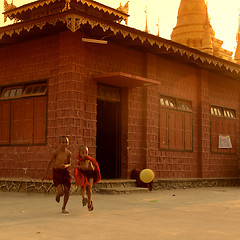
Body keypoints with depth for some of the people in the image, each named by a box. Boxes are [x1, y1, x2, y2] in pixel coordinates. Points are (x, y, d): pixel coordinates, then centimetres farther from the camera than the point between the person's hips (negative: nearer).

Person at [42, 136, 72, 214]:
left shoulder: (69, 153, -3)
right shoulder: (56, 152, -9)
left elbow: (69, 163, 7)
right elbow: (50, 162, 3)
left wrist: (66, 165, -18)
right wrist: (46, 174, 9)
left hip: (65, 172, 3)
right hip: (56, 172, -3)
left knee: (67, 191, 0)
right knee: (61, 192, -14)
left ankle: (64, 207, 24)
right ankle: (57, 196, 26)